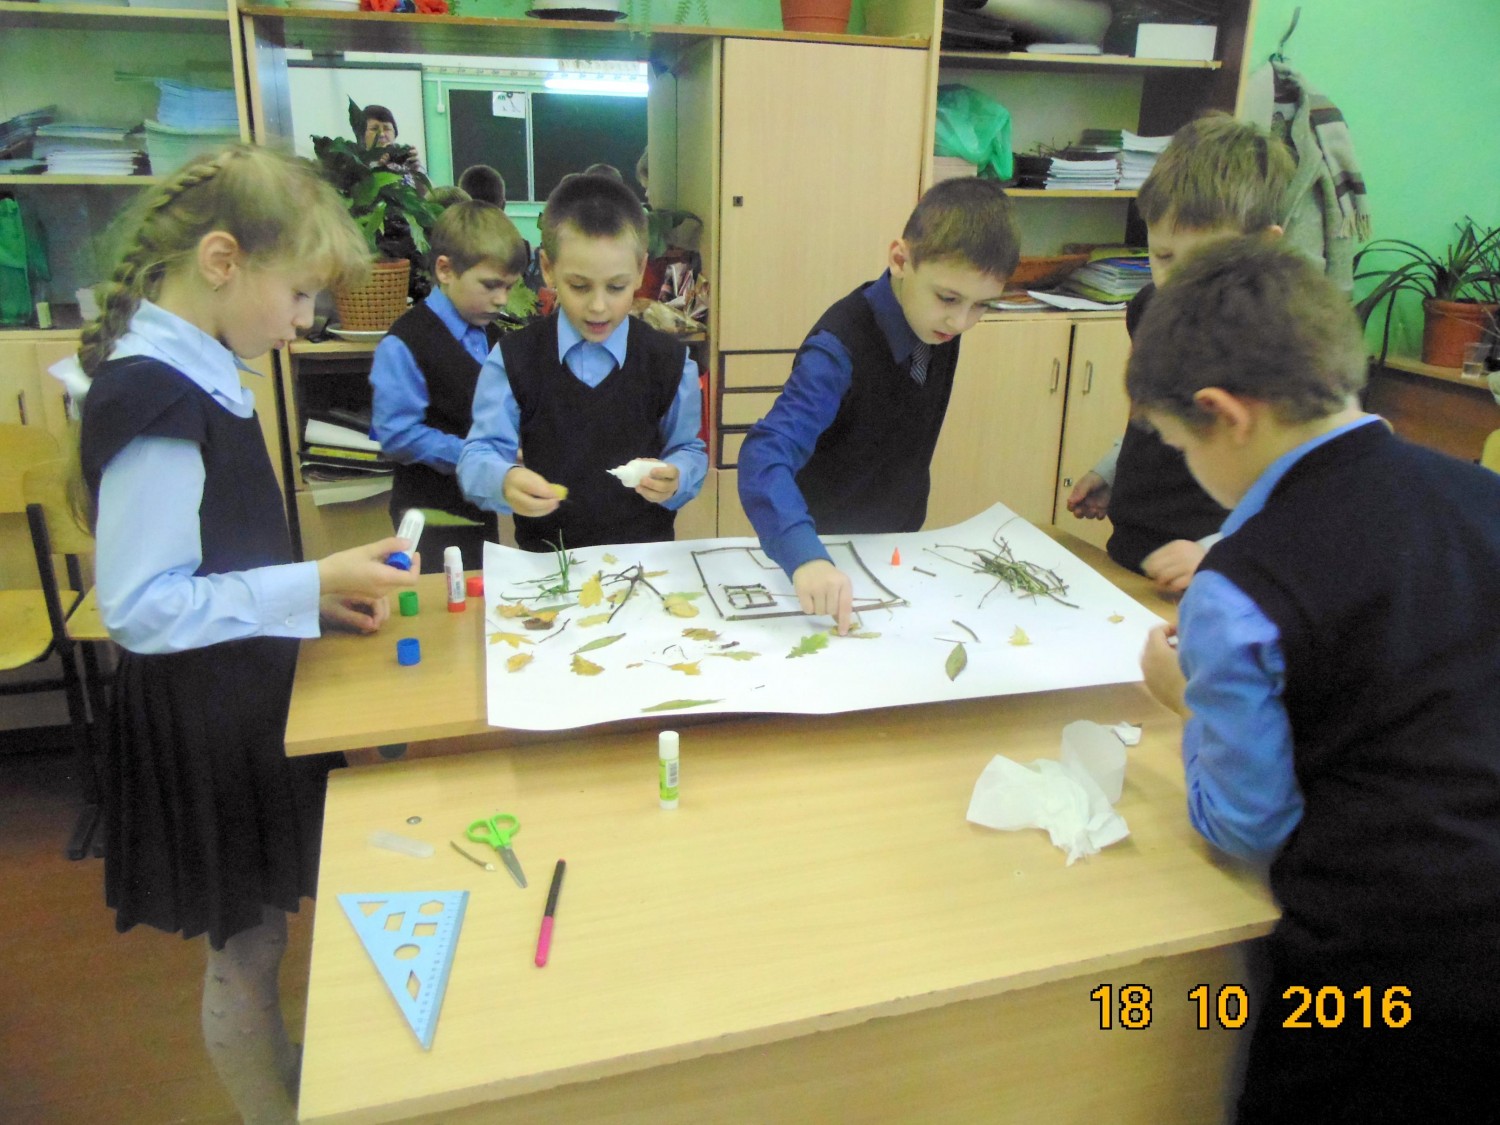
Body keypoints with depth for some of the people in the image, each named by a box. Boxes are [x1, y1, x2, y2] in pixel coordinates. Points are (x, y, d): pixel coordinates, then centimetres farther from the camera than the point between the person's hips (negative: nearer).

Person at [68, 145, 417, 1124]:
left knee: (261, 937, 24)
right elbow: (139, 608, -24)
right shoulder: (157, 403, -23)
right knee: (246, 952, 10)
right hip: (203, 724, -9)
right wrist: (312, 586, -24)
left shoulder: (196, 376, 6)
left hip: (245, 699, 9)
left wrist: (317, 598, 6)